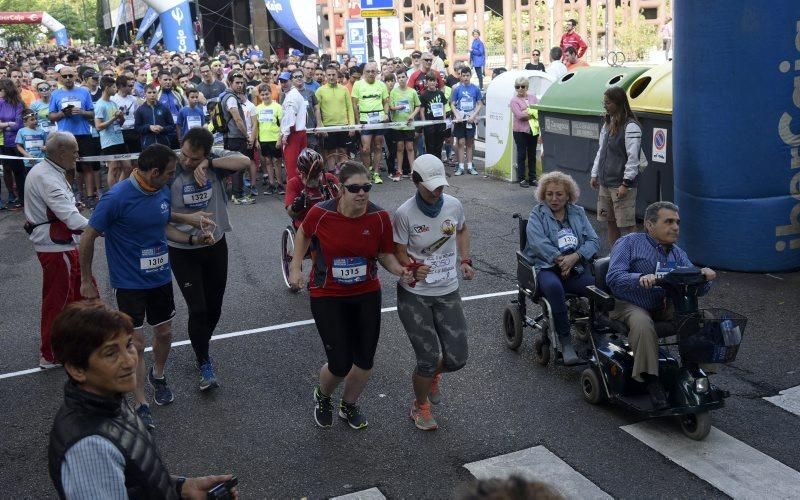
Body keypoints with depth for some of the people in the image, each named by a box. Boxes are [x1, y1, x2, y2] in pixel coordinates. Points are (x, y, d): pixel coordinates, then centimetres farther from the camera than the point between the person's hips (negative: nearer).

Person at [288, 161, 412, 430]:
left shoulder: (380, 217, -14)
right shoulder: (320, 213, -18)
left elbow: (385, 255, -2)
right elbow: (303, 234, 4)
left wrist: (399, 270, -21)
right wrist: (295, 268, 0)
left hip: (367, 295, 3)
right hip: (327, 297, -3)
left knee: (365, 362, 9)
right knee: (340, 365, -4)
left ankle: (349, 405, 41)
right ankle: (322, 397, 33)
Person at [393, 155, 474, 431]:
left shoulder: (453, 205, -4)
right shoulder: (405, 213, -16)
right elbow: (398, 252, -9)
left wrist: (465, 260, 4)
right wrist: (412, 268, -30)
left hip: (448, 293, 4)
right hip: (414, 295, -4)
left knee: (456, 359, 3)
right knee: (429, 359, -3)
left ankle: (431, 375, 41)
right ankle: (420, 406, 28)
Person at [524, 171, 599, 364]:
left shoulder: (578, 213, 19)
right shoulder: (537, 214, 10)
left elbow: (594, 241, 7)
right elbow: (539, 243, -7)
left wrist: (574, 257, -10)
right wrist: (561, 260, -16)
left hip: (576, 269, 3)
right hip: (547, 268, -3)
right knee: (554, 286, -39)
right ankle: (565, 342, -32)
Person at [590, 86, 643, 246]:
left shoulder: (631, 127, -13)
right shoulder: (608, 124, 13)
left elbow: (633, 157, -16)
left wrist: (626, 184, -18)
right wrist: (595, 174, 16)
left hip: (621, 185, -8)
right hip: (605, 182, 8)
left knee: (626, 226, -6)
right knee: (610, 222, 14)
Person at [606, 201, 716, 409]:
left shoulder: (677, 253, 15)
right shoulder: (629, 243, -3)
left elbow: (696, 288, 5)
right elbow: (613, 277, -18)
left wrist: (704, 277, -18)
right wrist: (640, 278, -36)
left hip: (663, 307, 5)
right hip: (628, 305, -5)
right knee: (642, 323, -38)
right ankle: (651, 380, -31)